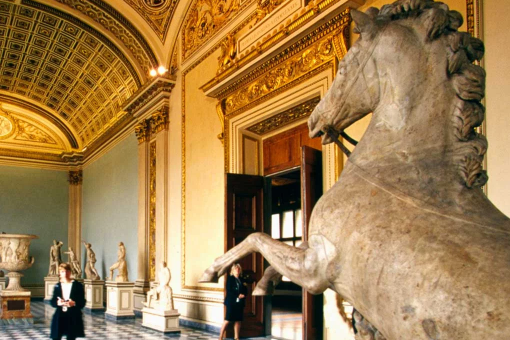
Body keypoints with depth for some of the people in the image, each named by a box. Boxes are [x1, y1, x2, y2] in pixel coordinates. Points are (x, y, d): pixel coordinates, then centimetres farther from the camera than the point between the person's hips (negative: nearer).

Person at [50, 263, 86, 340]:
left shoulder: (78, 285, -1)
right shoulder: (57, 286, 7)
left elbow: (82, 303, -3)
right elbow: (52, 302, 7)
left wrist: (74, 303, -22)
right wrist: (57, 303, -15)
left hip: (73, 318, -2)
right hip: (59, 317, 2)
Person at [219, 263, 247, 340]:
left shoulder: (241, 280, 15)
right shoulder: (230, 279, 0)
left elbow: (245, 292, 16)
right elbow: (229, 290, -9)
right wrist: (238, 295, -15)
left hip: (240, 303, 5)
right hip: (231, 302, -5)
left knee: (238, 320, 5)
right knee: (227, 320, -5)